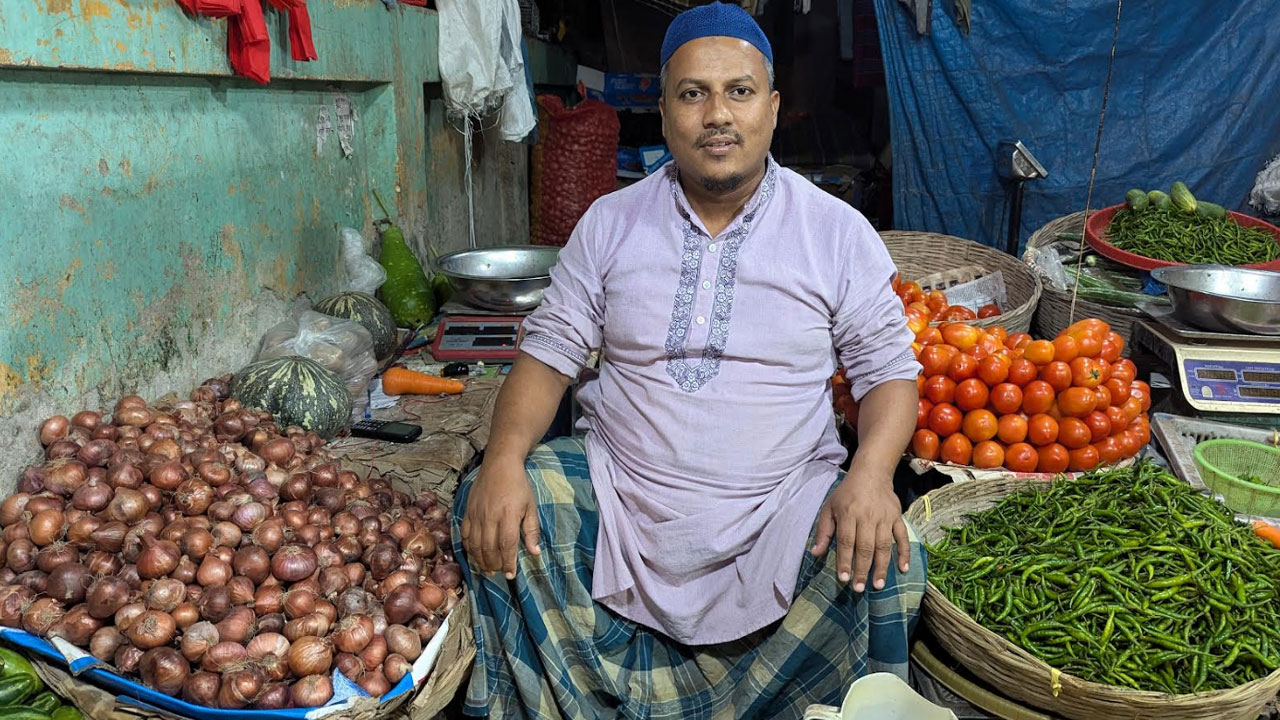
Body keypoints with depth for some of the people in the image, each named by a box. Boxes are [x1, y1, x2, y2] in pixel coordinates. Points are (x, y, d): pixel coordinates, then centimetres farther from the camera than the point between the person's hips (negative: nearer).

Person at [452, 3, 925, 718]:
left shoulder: (839, 231, 1)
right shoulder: (611, 222, 5)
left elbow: (889, 369, 2)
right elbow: (550, 351, 4)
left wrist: (871, 474, -19)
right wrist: (504, 456, -16)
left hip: (784, 505, 0)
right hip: (617, 490, 1)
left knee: (885, 567, -27)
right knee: (488, 515, -20)